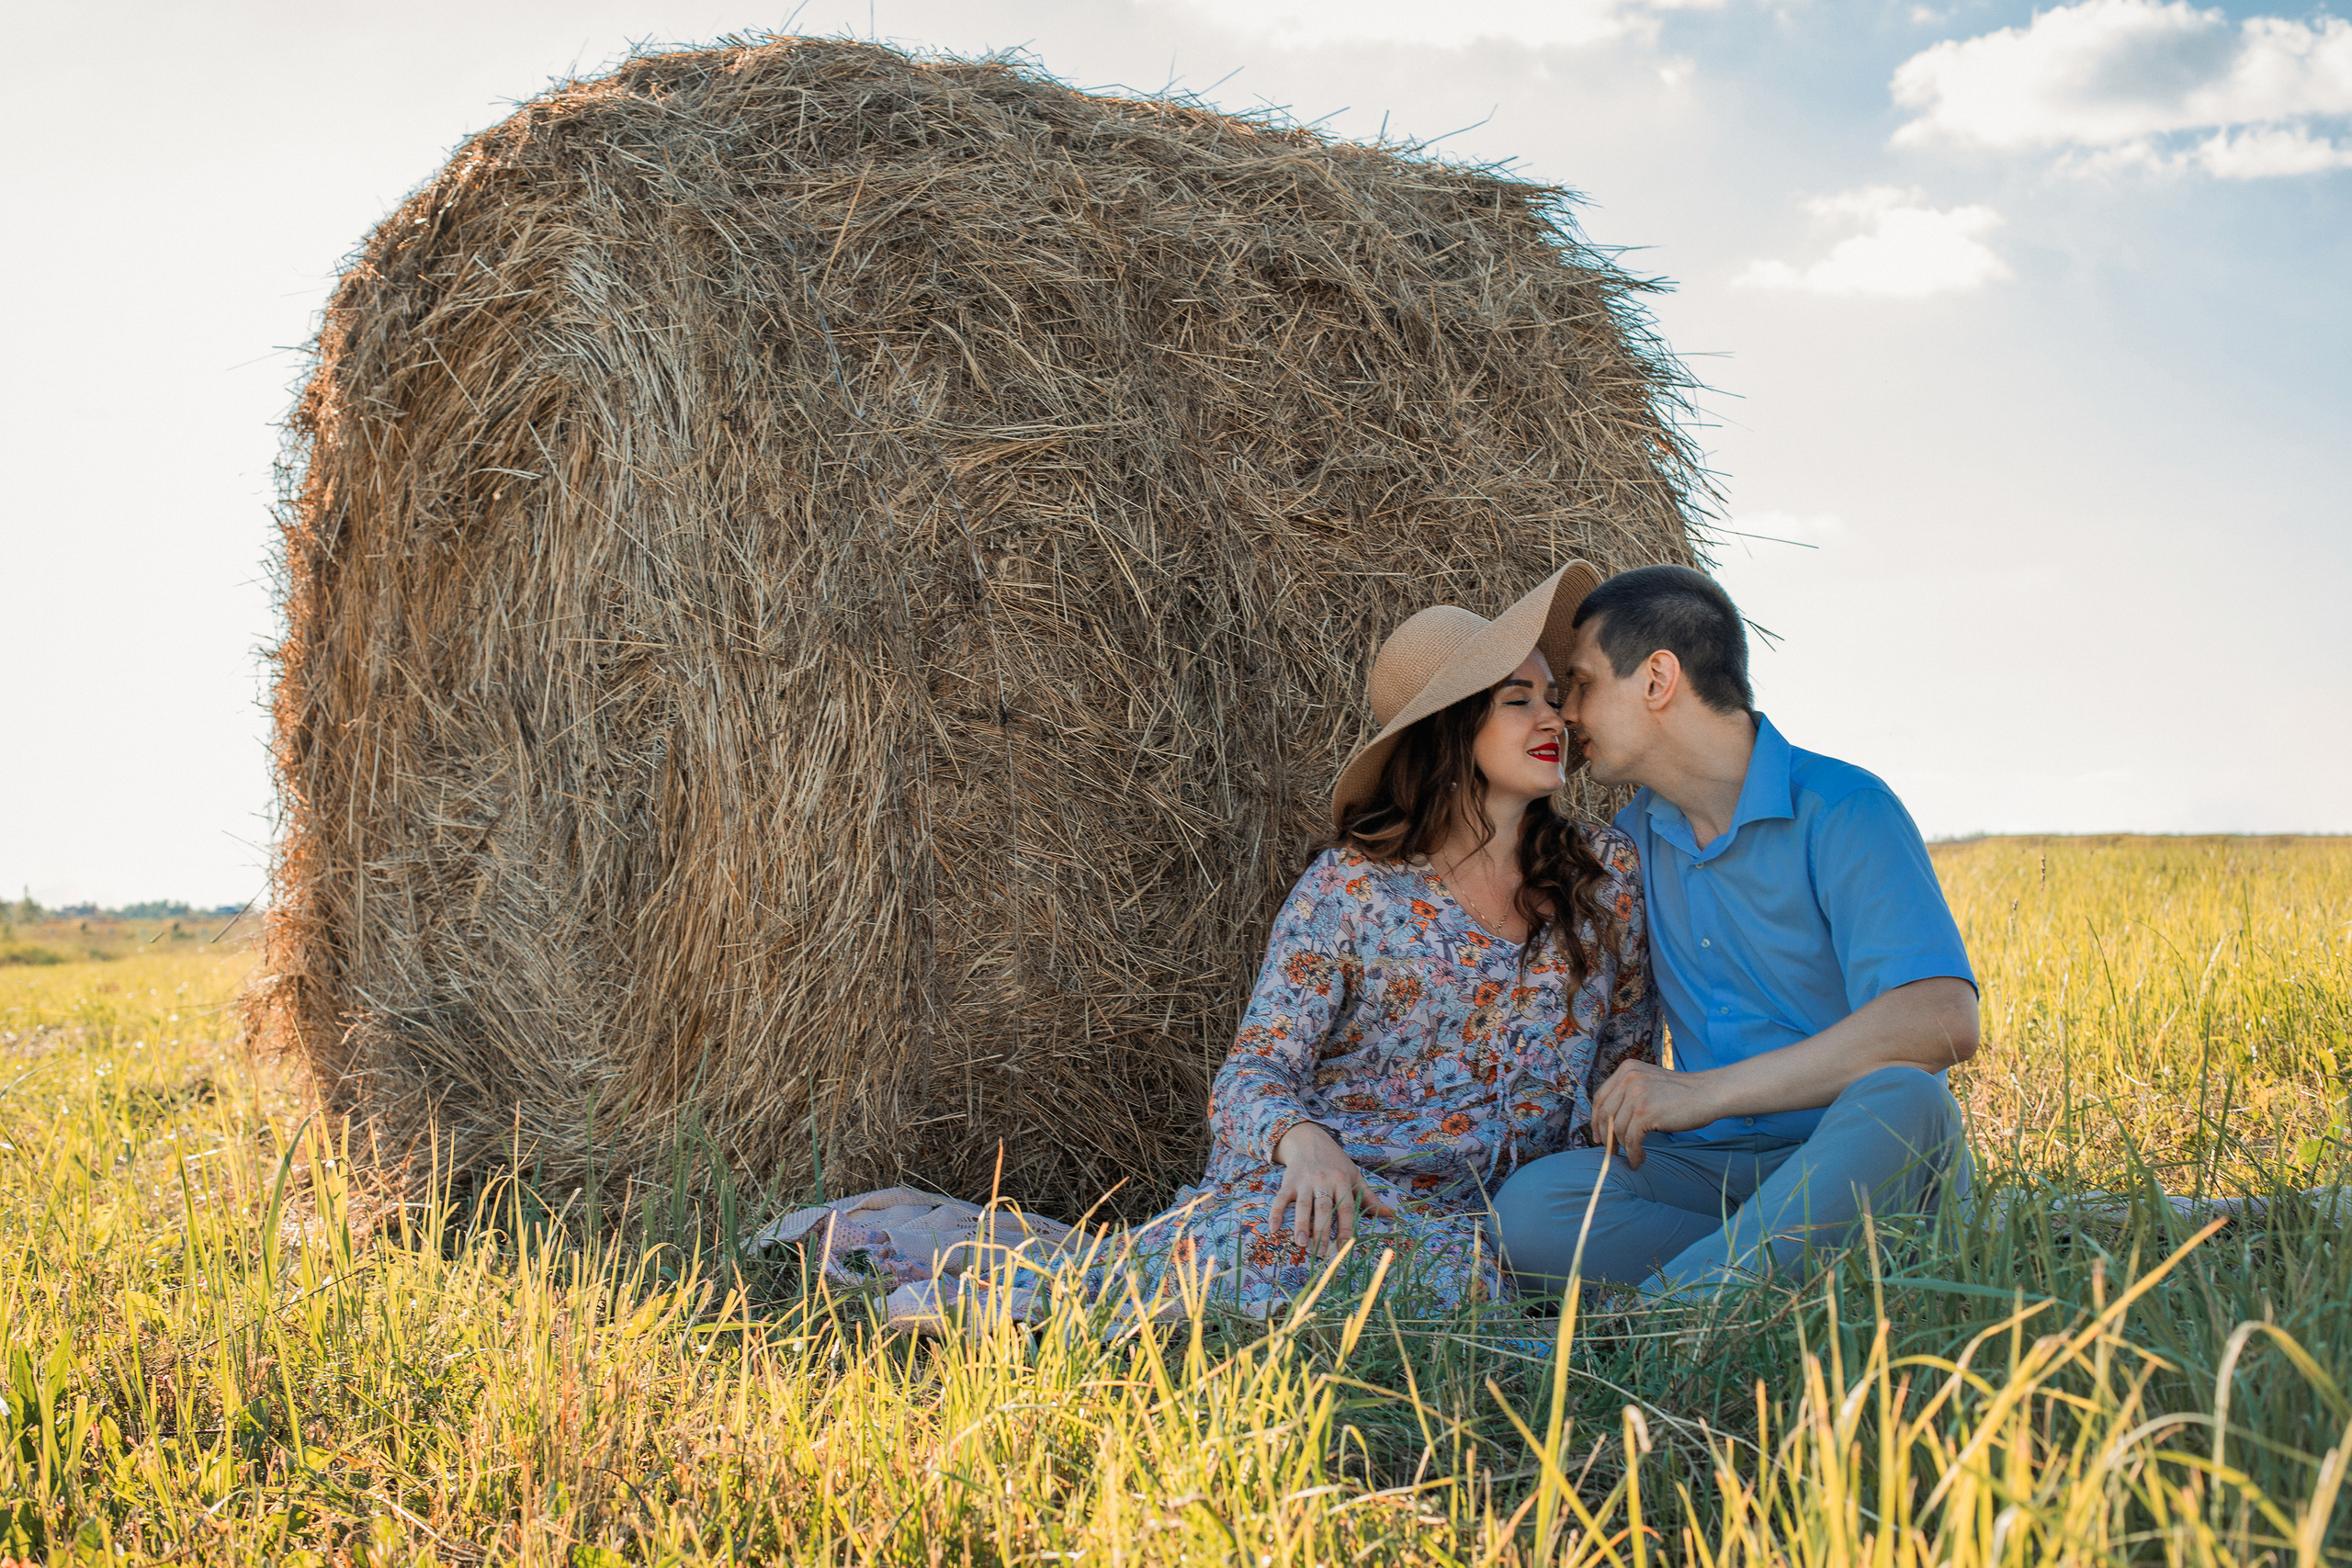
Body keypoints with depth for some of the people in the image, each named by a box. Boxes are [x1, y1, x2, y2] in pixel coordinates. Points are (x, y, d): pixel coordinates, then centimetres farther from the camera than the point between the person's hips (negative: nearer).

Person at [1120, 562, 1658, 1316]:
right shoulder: (1349, 888, -4)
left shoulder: (1608, 870, 7)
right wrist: (1302, 1139, -32)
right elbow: (1257, 1067, -9)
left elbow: (1628, 1049, 19)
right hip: (1332, 1180, -3)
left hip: (1496, 1209, 4)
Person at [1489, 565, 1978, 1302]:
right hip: (1711, 1168, 5)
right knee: (1529, 1207, -26)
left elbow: (1942, 1022, -23)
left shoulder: (1843, 810, -8)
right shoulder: (1632, 841, 14)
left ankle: (1664, 1308, -41)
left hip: (1863, 1160, -4)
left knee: (1900, 1100, -40)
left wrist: (1707, 1090, -25)